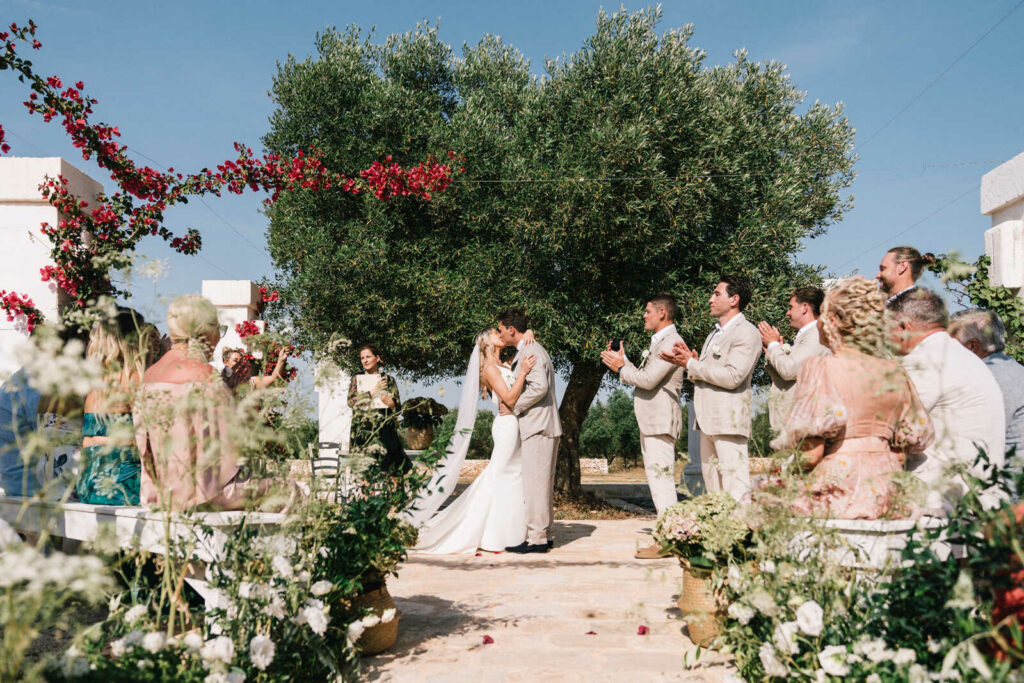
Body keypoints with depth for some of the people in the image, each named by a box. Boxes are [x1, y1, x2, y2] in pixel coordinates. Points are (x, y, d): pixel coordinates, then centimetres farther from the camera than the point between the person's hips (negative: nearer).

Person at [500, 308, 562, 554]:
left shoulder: (530, 351, -13)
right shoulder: (531, 350, 20)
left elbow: (539, 387, -24)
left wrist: (513, 407, -15)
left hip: (538, 427, -11)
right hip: (541, 426, 11)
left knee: (535, 484, -8)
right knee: (541, 484, 13)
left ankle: (536, 538, -5)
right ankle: (544, 534, 19)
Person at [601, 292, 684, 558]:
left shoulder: (672, 342, -13)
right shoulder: (658, 342, 21)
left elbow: (648, 379, -20)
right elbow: (643, 378, 21)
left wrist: (620, 368, -6)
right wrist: (623, 360, 15)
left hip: (661, 421, -11)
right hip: (650, 422, 11)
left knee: (662, 479, -10)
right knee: (658, 480, 12)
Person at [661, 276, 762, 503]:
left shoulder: (747, 333, -7)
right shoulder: (714, 334, 23)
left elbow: (732, 376, -19)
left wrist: (691, 364, -12)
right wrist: (688, 360, 4)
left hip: (729, 420, -9)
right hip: (708, 420, 9)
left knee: (735, 489, -12)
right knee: (712, 485, 11)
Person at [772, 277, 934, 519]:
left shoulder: (821, 369, -8)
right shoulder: (895, 372, 9)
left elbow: (811, 454, -13)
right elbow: (917, 439, 13)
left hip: (838, 493, -7)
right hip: (886, 491, 7)